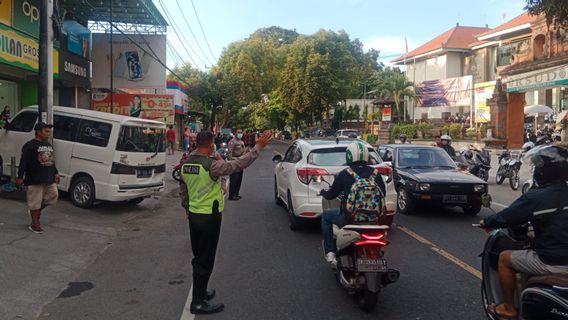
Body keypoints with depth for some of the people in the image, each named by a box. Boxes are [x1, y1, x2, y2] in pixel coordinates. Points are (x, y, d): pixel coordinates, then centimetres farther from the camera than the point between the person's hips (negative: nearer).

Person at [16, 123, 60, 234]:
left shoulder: (49, 145, 16)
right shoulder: (30, 145, -9)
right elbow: (23, 162, -12)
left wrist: (56, 173, 21)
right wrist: (20, 177, -15)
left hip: (50, 179, 8)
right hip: (35, 179, -7)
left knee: (53, 196, 9)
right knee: (35, 201, 1)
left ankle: (37, 211, 31)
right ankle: (34, 224, 11)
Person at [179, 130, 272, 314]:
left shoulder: (186, 164, 3)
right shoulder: (211, 165, -22)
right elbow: (238, 165, -23)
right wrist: (259, 147, -17)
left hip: (193, 215, 8)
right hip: (209, 218, -8)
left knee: (198, 258, 20)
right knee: (205, 261, 2)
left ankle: (200, 292, 34)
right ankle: (198, 303, 10)